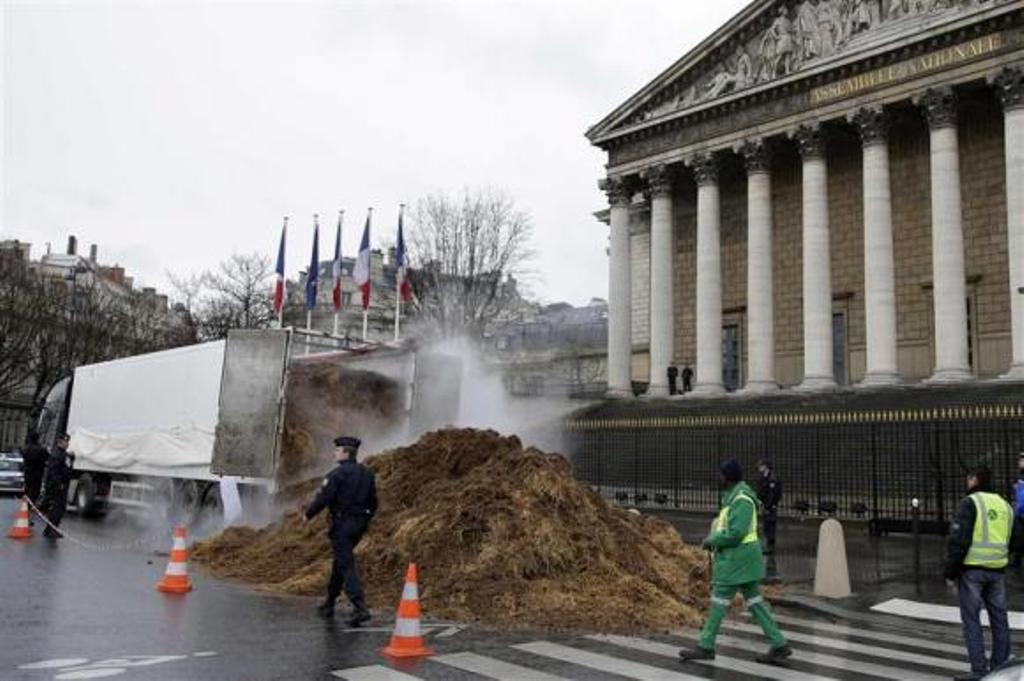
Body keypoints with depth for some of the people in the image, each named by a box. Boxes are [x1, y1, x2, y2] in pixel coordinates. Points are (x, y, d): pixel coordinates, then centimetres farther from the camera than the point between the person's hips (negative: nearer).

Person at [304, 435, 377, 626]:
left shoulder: (337, 474, -14)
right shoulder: (367, 474, 9)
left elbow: (322, 498, -15)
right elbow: (373, 503, 13)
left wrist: (308, 515, 1)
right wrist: (365, 520, 27)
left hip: (342, 524, -8)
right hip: (359, 524, 8)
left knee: (346, 564, -8)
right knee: (340, 560, 20)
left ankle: (360, 607, -18)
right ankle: (329, 604, 31)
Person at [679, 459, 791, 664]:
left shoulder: (741, 499, -19)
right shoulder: (737, 495, 13)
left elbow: (736, 532, -24)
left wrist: (713, 541, -13)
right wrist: (713, 537, 9)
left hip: (737, 557, -10)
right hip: (741, 556, 10)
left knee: (719, 600, -1)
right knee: (754, 600, 12)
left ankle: (705, 647, 8)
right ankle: (779, 644, 14)